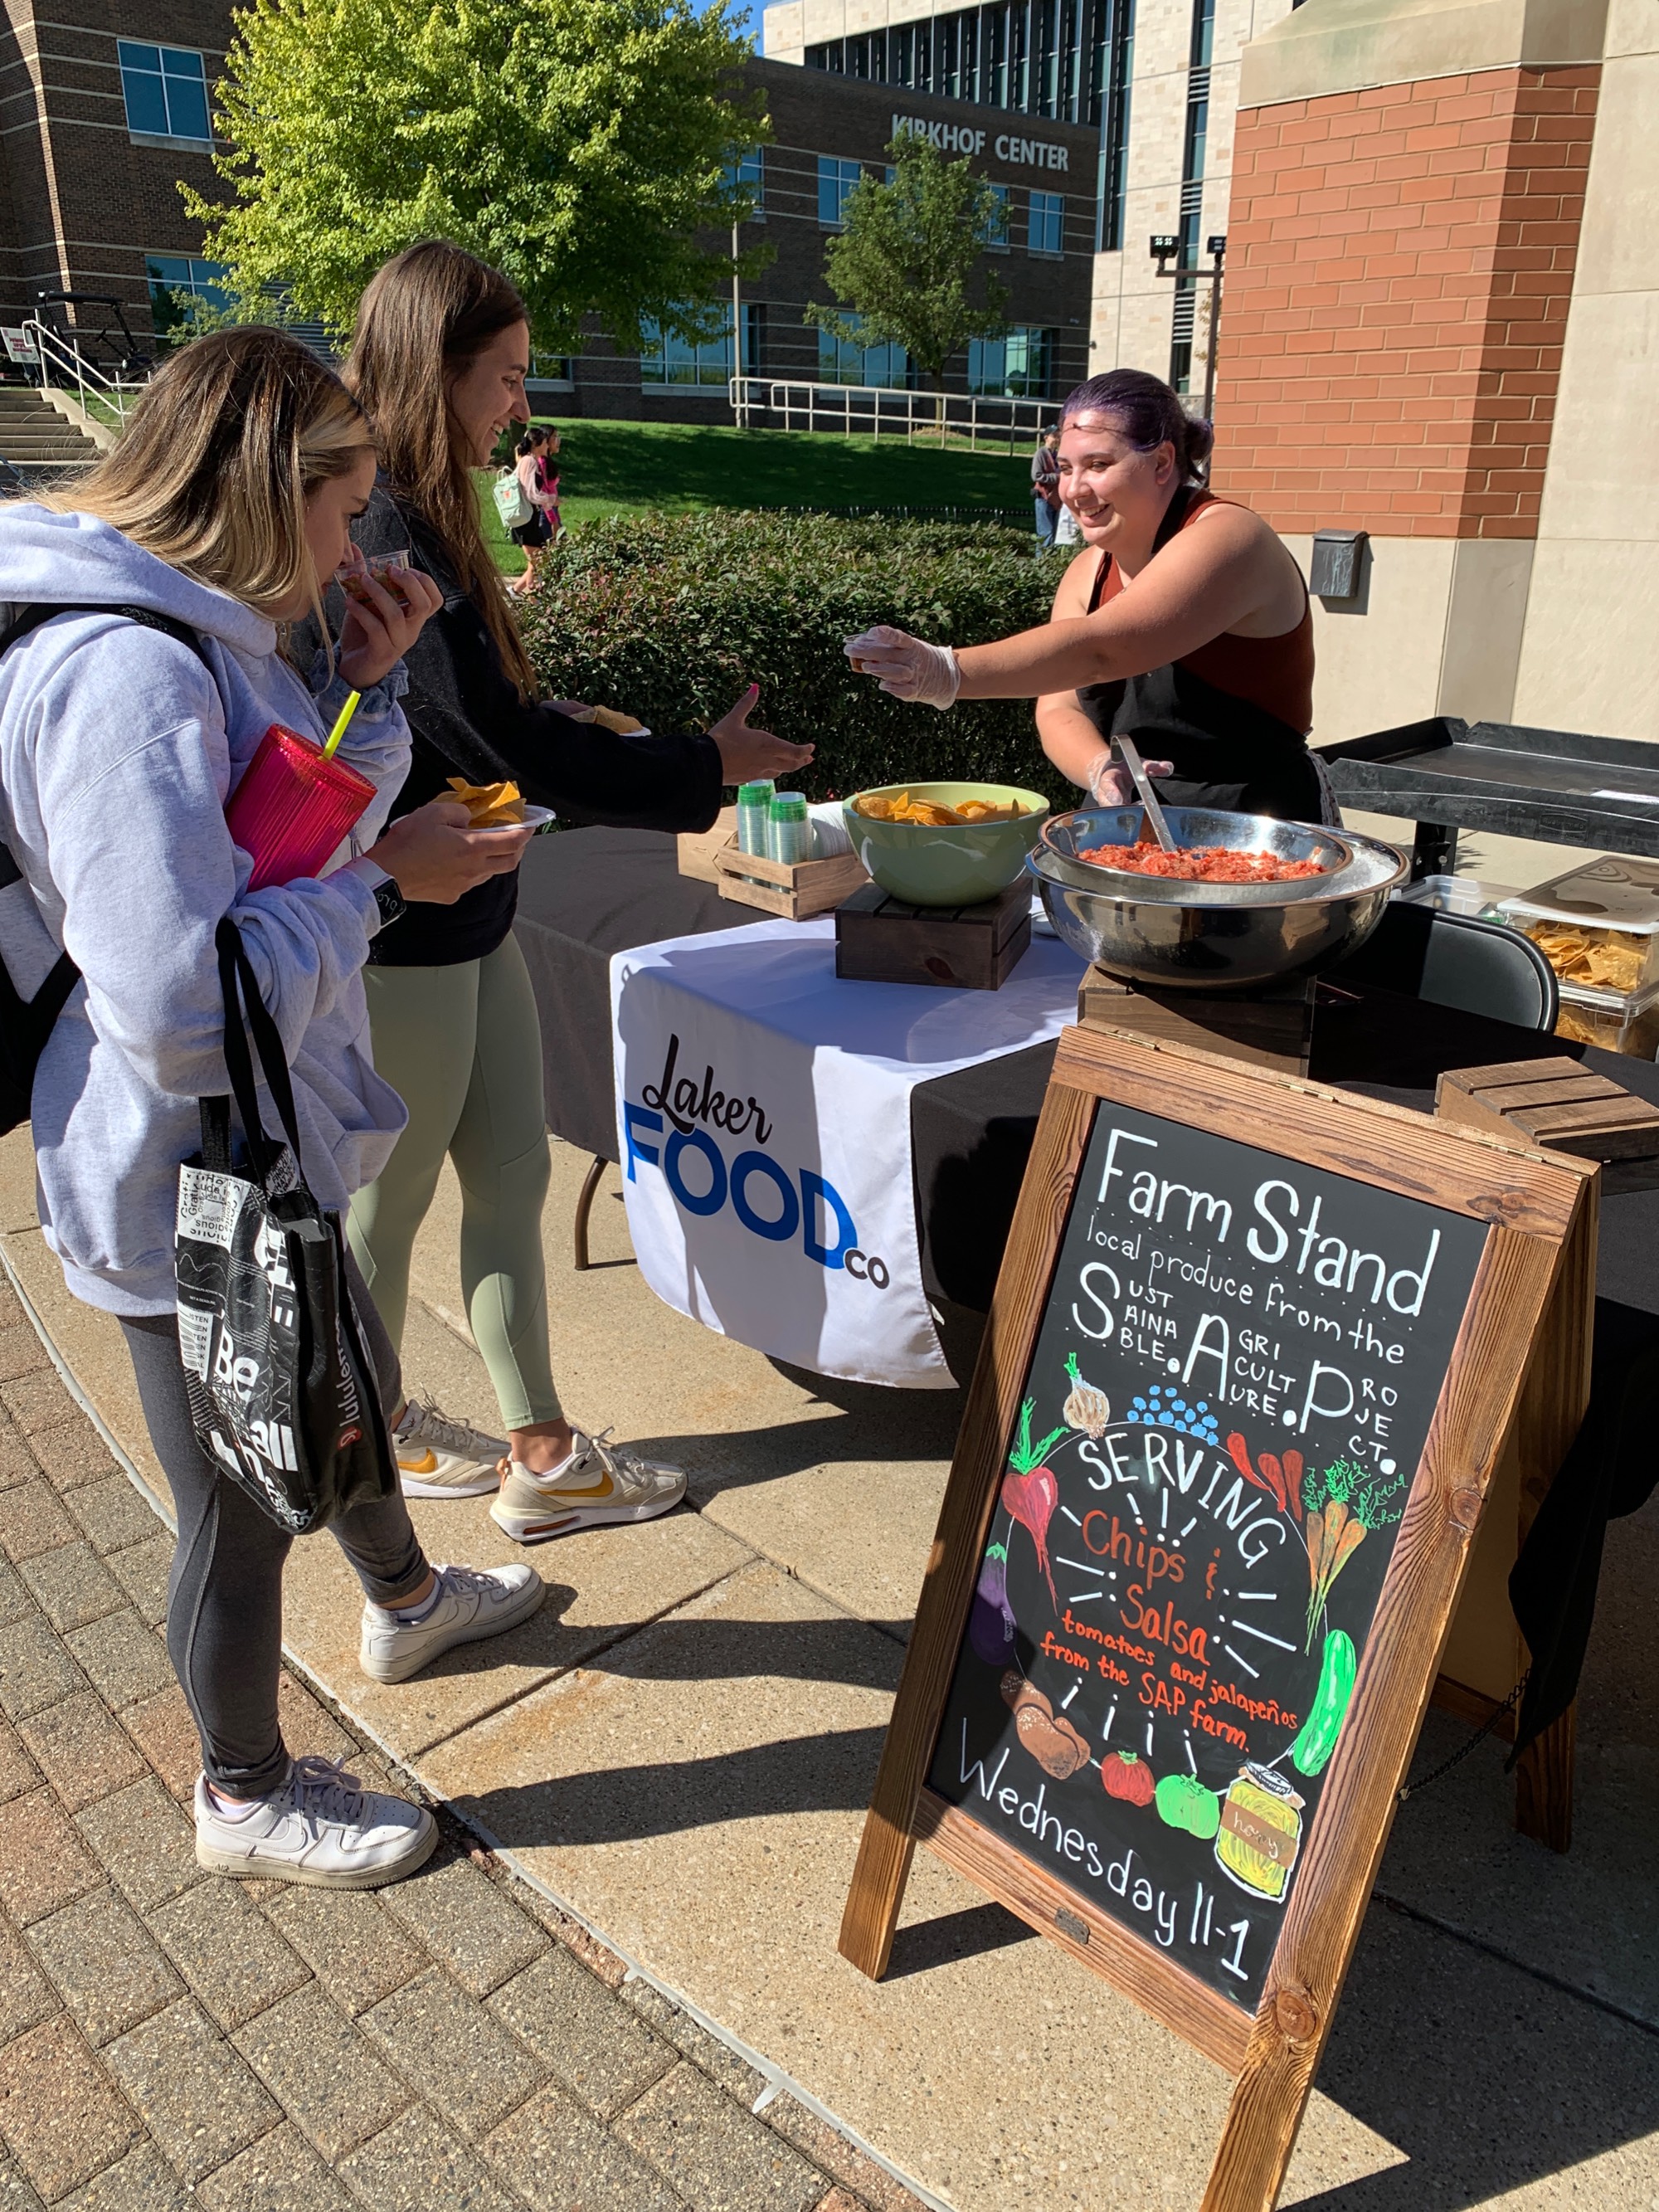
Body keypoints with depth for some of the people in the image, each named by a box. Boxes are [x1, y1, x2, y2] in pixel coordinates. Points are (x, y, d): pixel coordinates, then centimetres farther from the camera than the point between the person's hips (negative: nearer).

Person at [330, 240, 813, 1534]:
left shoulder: (413, 517, 11)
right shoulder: (381, 528, -21)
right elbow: (500, 736, -23)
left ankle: (540, 1453, 25)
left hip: (465, 919, 9)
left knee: (512, 1175, 12)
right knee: (388, 1201, 9)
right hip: (401, 935, -9)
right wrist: (703, 769, -14)